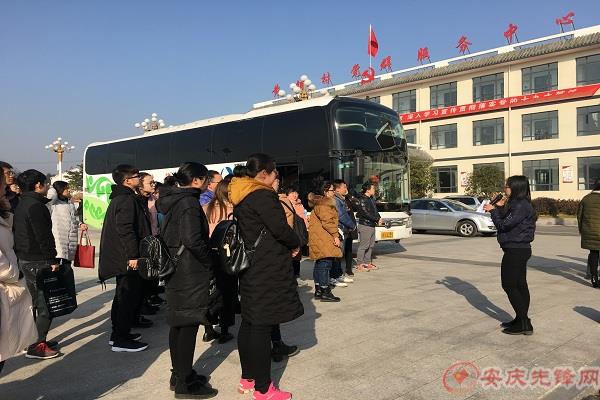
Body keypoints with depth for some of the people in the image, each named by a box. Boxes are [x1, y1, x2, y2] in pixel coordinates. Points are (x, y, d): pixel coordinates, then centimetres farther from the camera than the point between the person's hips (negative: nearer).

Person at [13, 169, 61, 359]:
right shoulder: (35, 206, -17)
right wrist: (52, 260, -15)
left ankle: (36, 339, 28)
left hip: (25, 259, 11)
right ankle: (37, 346, 1)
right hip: (37, 261, -11)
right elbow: (43, 236, -21)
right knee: (45, 303, -4)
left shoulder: (22, 204, 15)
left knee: (36, 301, 18)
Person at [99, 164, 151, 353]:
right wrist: (133, 256, -23)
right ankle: (121, 339, 3)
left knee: (123, 295, 18)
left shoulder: (118, 198, 18)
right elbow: (126, 229, -24)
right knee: (128, 296, -4)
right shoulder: (127, 200, -16)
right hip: (128, 259, -11)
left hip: (121, 257, 11)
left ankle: (118, 333, 27)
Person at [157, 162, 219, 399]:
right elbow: (193, 240, -27)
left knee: (178, 323, 16)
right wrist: (209, 262, -12)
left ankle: (179, 375, 29)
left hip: (174, 270, 10)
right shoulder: (189, 202, -17)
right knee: (188, 325, -1)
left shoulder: (171, 201, 11)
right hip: (191, 273, -10)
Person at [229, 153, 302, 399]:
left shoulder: (240, 198, 13)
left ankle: (248, 379, 27)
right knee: (262, 326, -4)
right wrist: (295, 245, -1)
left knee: (249, 323, 15)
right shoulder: (263, 195, -16)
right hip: (268, 269, -10)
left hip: (250, 267, 10)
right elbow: (280, 228, -21)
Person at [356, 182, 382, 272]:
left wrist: (379, 218, 0)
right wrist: (377, 219, -15)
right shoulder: (362, 199, -12)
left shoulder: (371, 199, 15)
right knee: (363, 246, -6)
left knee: (371, 246, 13)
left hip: (372, 225, 9)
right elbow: (366, 213, -19)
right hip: (365, 225, -9)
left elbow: (375, 211, 19)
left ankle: (368, 263, 22)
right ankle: (360, 265, -1)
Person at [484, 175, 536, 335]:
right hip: (520, 250, 10)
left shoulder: (521, 205, -18)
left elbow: (504, 225, -18)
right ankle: (522, 320, 24)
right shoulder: (516, 204, 14)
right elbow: (506, 223, 15)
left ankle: (524, 324, -2)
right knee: (520, 285, 14)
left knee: (509, 285, -5)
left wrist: (493, 210, -6)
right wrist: (500, 208, 6)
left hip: (515, 251, -10)